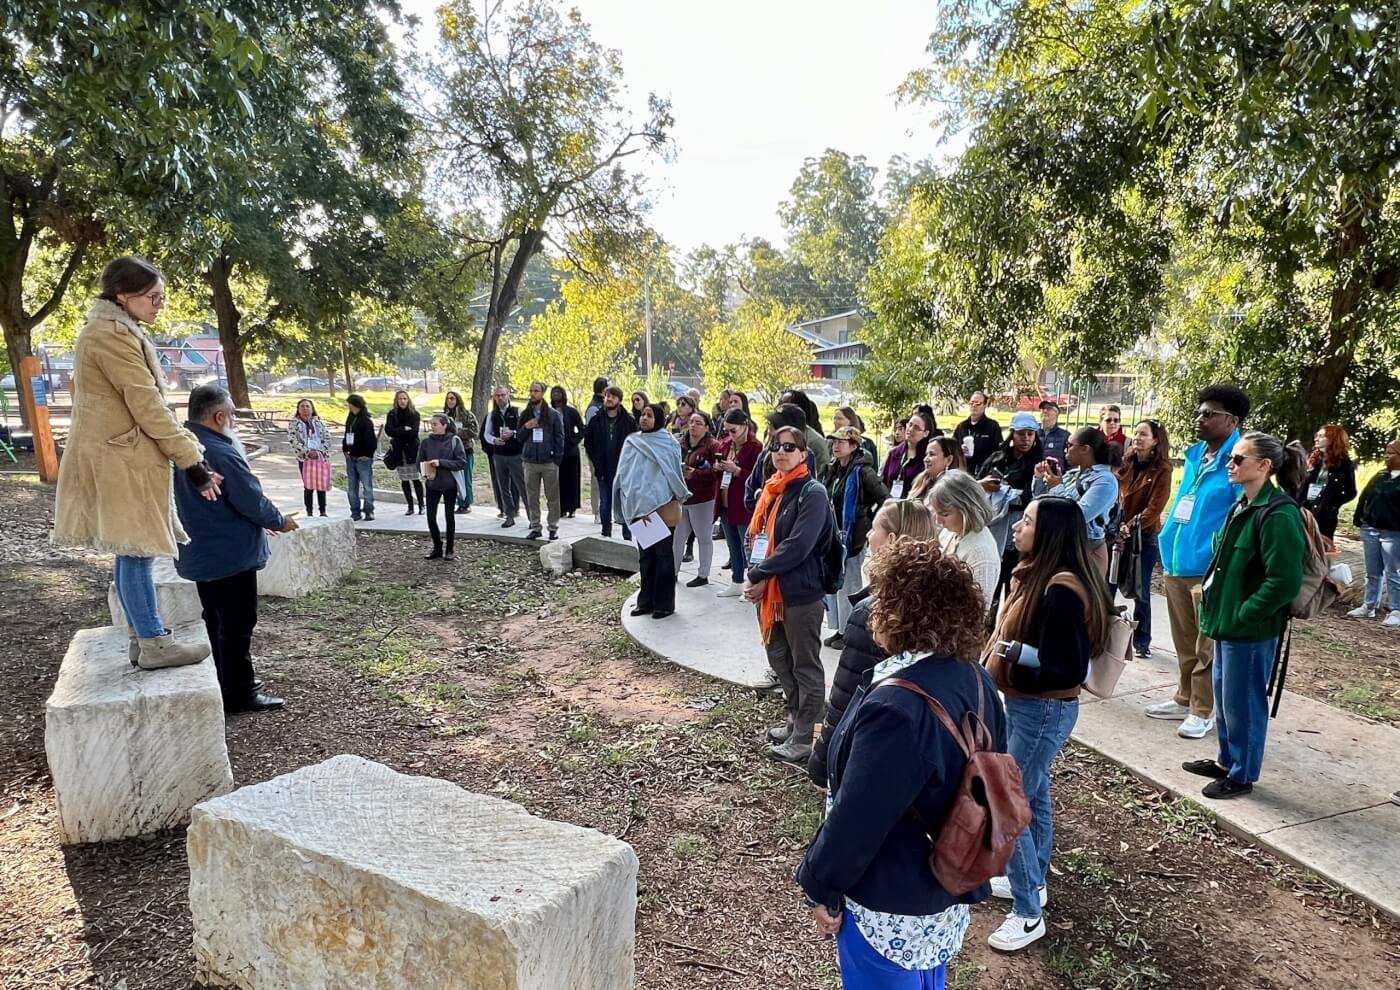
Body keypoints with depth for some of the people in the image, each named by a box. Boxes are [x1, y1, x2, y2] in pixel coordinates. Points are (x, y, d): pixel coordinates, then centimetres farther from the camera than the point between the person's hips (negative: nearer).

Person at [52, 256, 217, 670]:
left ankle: (143, 635, 21)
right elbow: (147, 406, -20)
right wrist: (191, 460, -17)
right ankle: (154, 644, 2)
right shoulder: (112, 335, -17)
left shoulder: (111, 331, 16)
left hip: (120, 453, 10)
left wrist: (186, 452, 15)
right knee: (137, 549, -5)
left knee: (133, 550, 13)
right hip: (122, 458, -10)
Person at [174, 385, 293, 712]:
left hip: (199, 554, 10)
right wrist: (281, 522, -1)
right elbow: (254, 503, -21)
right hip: (230, 554, -9)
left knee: (216, 622, 19)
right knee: (237, 625, 1)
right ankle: (239, 694, 8)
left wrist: (262, 521, 18)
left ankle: (228, 681, 32)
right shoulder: (221, 455, -25)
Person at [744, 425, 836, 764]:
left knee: (805, 667, 5)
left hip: (801, 593, -8)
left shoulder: (813, 493, -13)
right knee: (779, 660, 19)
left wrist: (758, 575, -18)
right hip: (770, 591, 8)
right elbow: (755, 535, 12)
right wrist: (752, 574, -5)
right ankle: (795, 721, 37)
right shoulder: (772, 490, 11)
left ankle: (803, 739, 15)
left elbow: (798, 546, -22)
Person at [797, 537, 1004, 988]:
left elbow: (857, 818, -27)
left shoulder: (896, 709, -35)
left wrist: (821, 887, -11)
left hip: (890, 902, -8)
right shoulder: (975, 679, -6)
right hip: (949, 885, 8)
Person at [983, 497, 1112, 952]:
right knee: (1032, 797, 22)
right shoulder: (1036, 575, 2)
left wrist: (1011, 651, -27)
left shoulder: (1062, 591, -25)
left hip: (1043, 711, -9)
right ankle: (1032, 882, 41)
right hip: (1025, 705, 9)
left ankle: (1028, 914, 15)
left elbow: (1069, 670, -26)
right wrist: (997, 647, 1)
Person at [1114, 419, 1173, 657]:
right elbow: (1116, 495, 6)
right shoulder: (1127, 464, 7)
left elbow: (1155, 507, -12)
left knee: (1140, 590, 2)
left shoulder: (1162, 470, -7)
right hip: (1119, 532, 4)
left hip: (1145, 536, -4)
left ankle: (1142, 641, 14)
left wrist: (1132, 526, -19)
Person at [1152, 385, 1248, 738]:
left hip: (1209, 570, -8)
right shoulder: (1194, 456, 13)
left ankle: (1202, 711, 16)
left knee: (1206, 647, 4)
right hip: (1176, 564, 8)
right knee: (1184, 643, 18)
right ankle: (1184, 699, 30)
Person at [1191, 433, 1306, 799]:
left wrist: (1244, 614, -18)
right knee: (1223, 695, 20)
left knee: (1242, 702, 5)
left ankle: (1242, 775, 22)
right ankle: (1227, 761, 36)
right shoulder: (1243, 506, 8)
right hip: (1227, 620, 9)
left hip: (1250, 629, -9)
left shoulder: (1278, 514, -20)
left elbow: (1284, 581, -24)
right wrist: (1211, 589, 10)